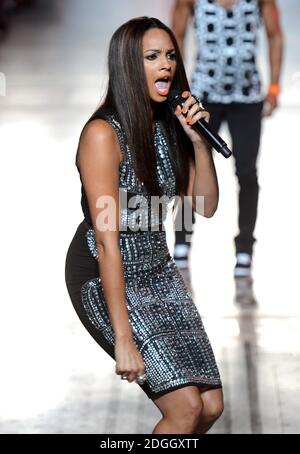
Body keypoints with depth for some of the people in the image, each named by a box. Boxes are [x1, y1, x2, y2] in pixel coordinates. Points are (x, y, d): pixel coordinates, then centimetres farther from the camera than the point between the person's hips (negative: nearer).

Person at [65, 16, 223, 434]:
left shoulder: (169, 126, 3)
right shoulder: (103, 133, -19)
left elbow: (206, 206, 8)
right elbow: (107, 240, -22)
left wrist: (199, 141, -9)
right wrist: (123, 338, -25)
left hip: (158, 271, 8)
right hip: (105, 279, -7)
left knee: (212, 405, 1)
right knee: (186, 407, -16)